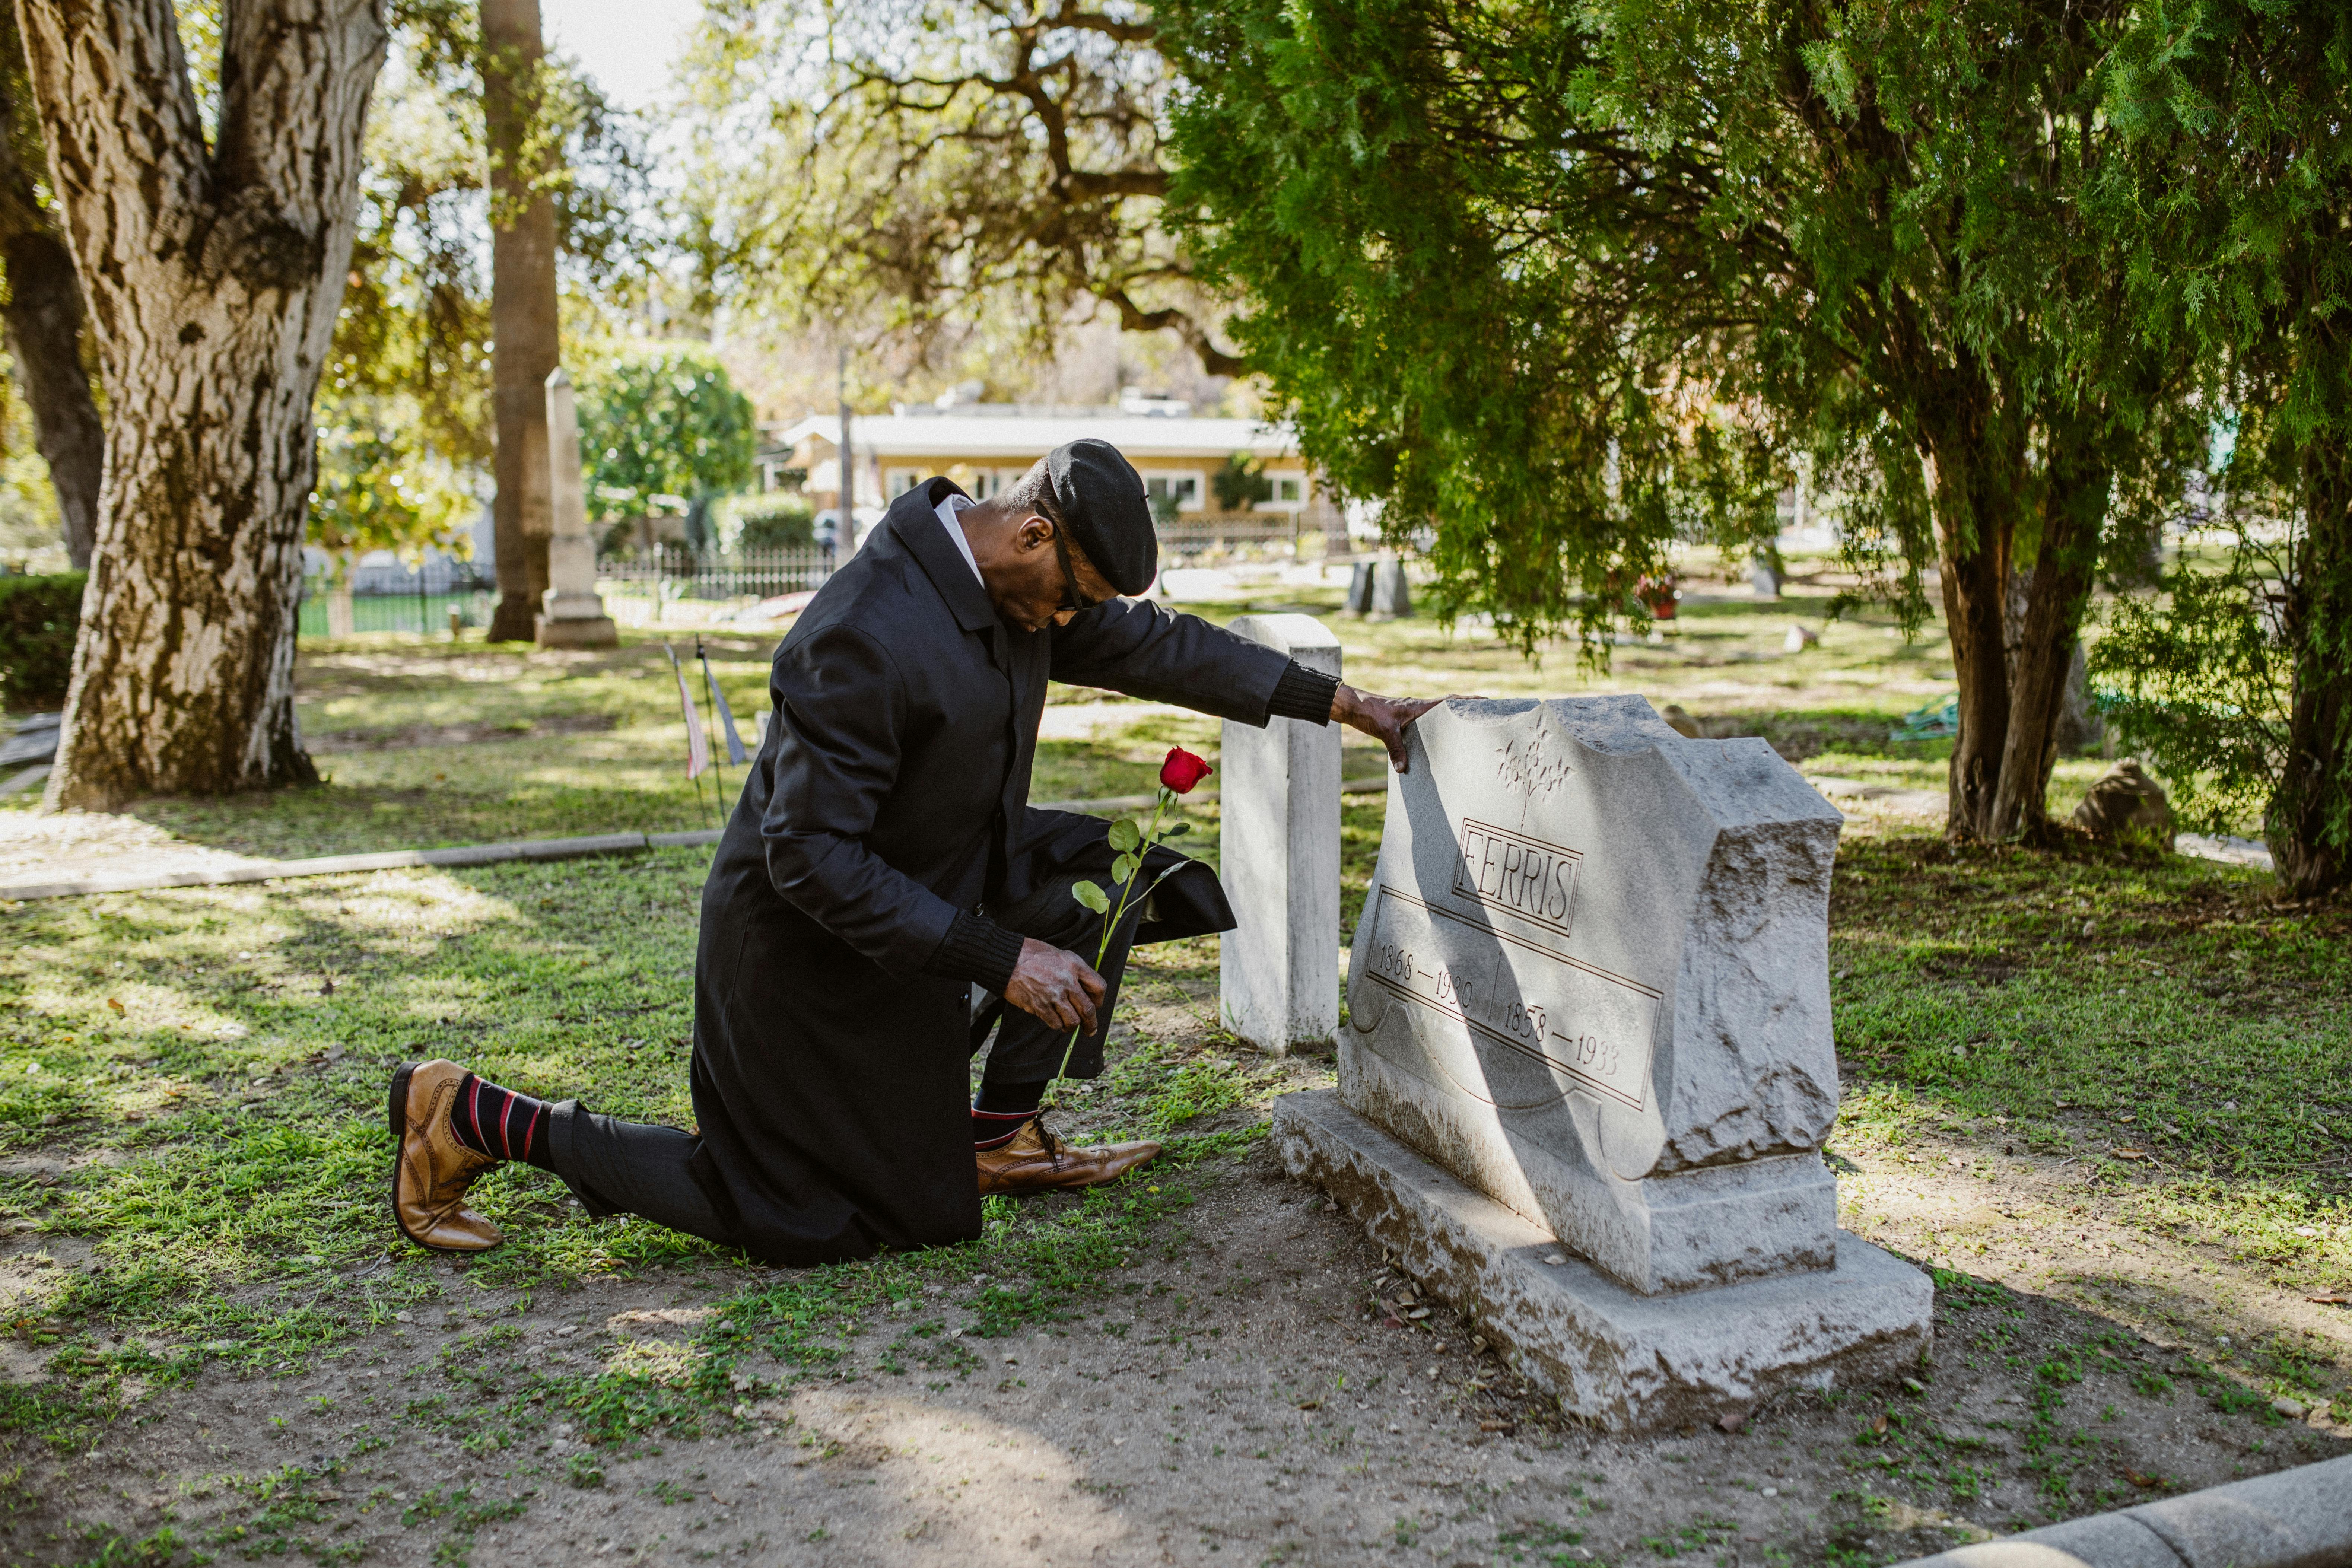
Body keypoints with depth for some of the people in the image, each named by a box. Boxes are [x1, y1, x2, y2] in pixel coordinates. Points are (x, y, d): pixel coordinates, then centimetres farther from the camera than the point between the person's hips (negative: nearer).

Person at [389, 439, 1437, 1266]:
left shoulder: (1019, 586, -5)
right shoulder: (866, 638, -33)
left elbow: (1156, 644, 7)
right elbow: (809, 857, -32)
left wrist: (1342, 703, 5)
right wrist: (1000, 960, -32)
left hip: (931, 885, 9)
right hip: (814, 946, -9)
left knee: (1098, 877, 4)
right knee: (798, 1217, 1)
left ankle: (998, 1134, 15)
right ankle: (476, 1119, 8)